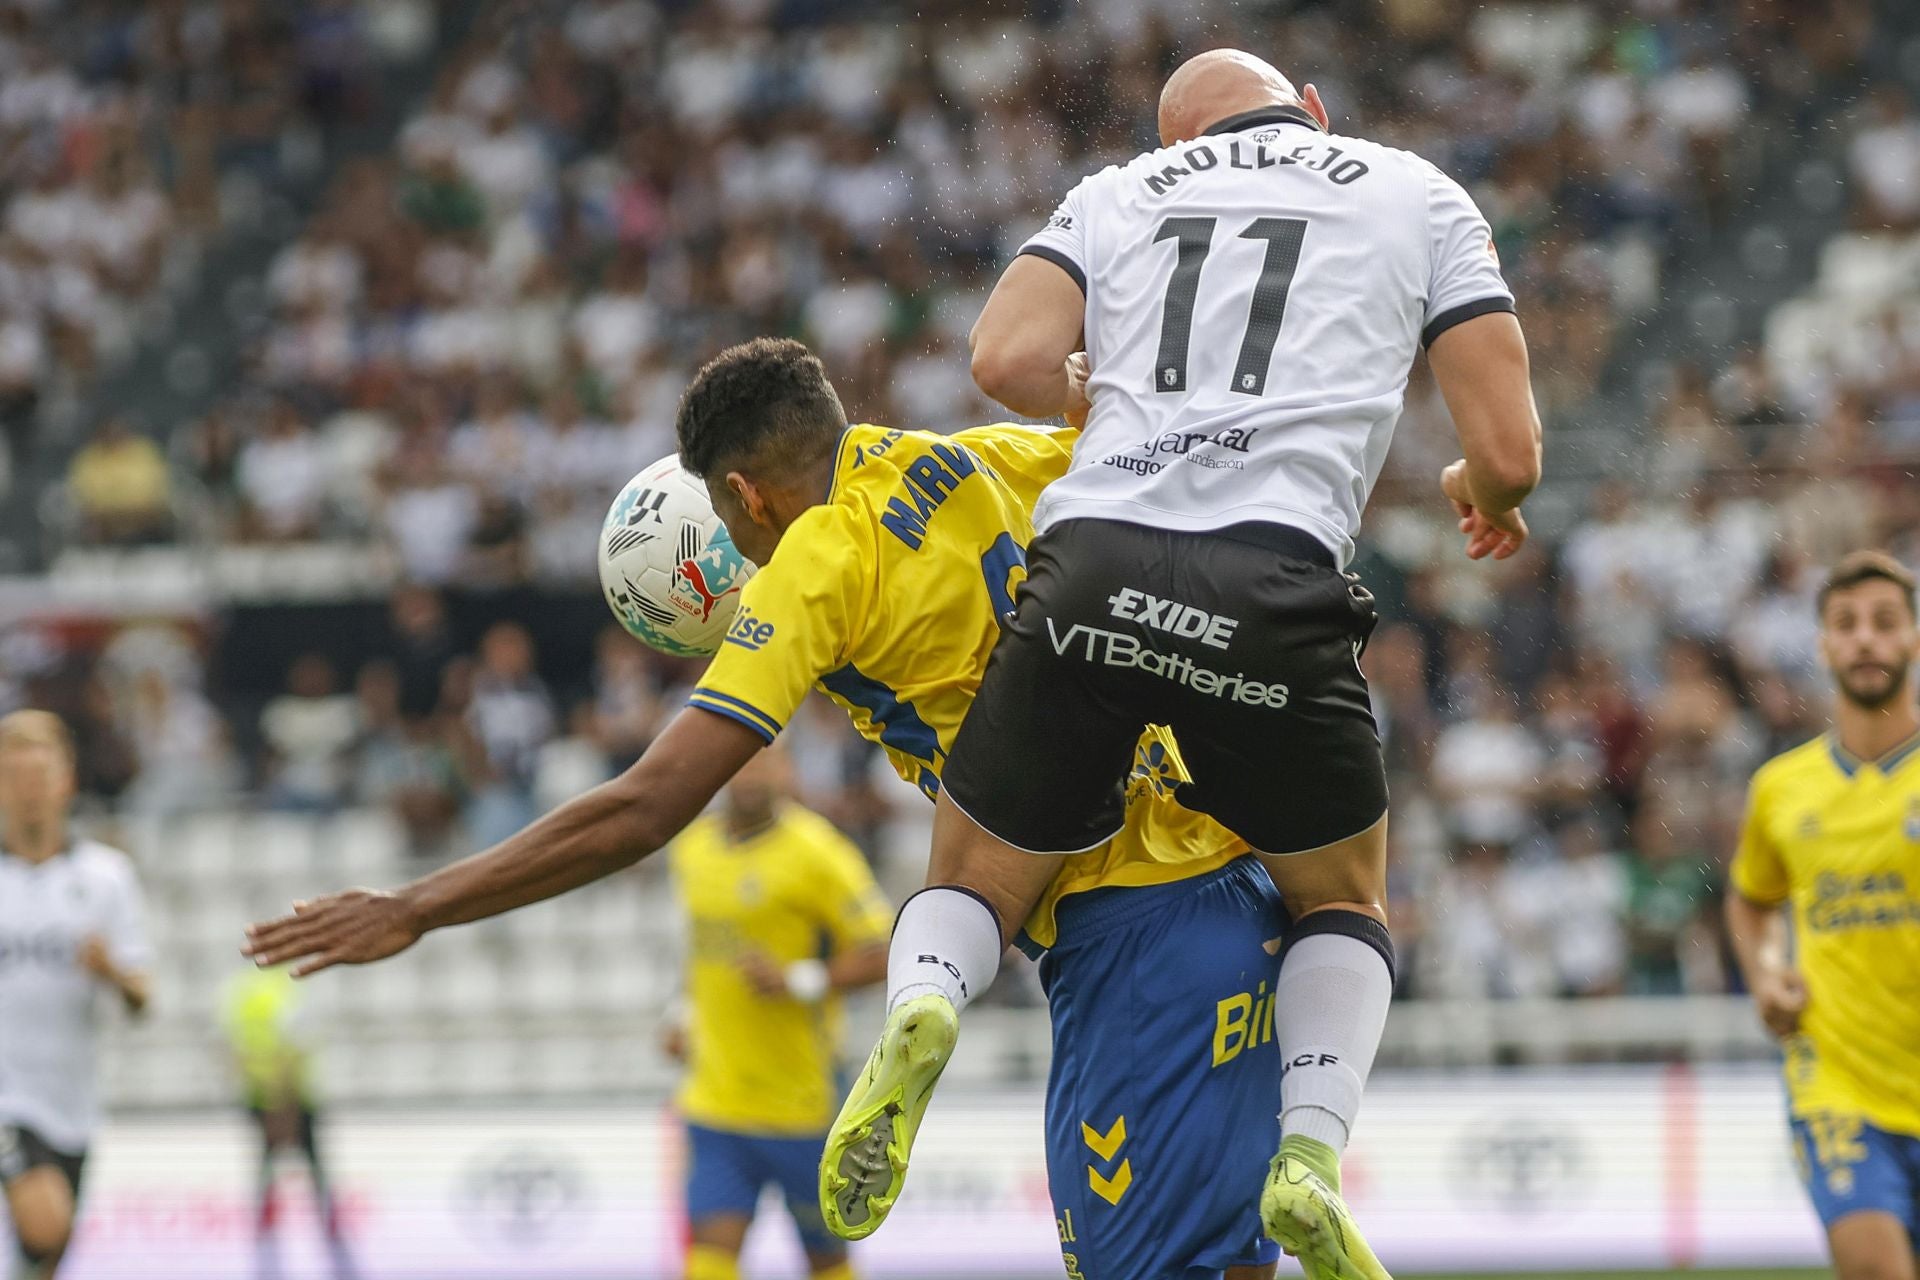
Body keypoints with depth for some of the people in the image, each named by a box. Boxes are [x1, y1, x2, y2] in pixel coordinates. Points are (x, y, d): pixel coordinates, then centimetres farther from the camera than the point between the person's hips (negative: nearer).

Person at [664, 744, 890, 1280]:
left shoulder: (814, 851, -11)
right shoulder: (691, 849, 9)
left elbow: (882, 955, -11)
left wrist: (800, 982, -20)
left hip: (801, 1101, -4)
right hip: (715, 1102, 4)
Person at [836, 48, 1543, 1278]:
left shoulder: (1118, 192, 23)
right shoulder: (1418, 196, 20)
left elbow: (1010, 361, 4)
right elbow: (1510, 452, 12)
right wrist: (1479, 493, 37)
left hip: (1092, 567, 1)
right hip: (1272, 597, -1)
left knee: (974, 886, 20)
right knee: (1345, 902, 24)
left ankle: (920, 1006, -16)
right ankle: (1314, 1145, -4)